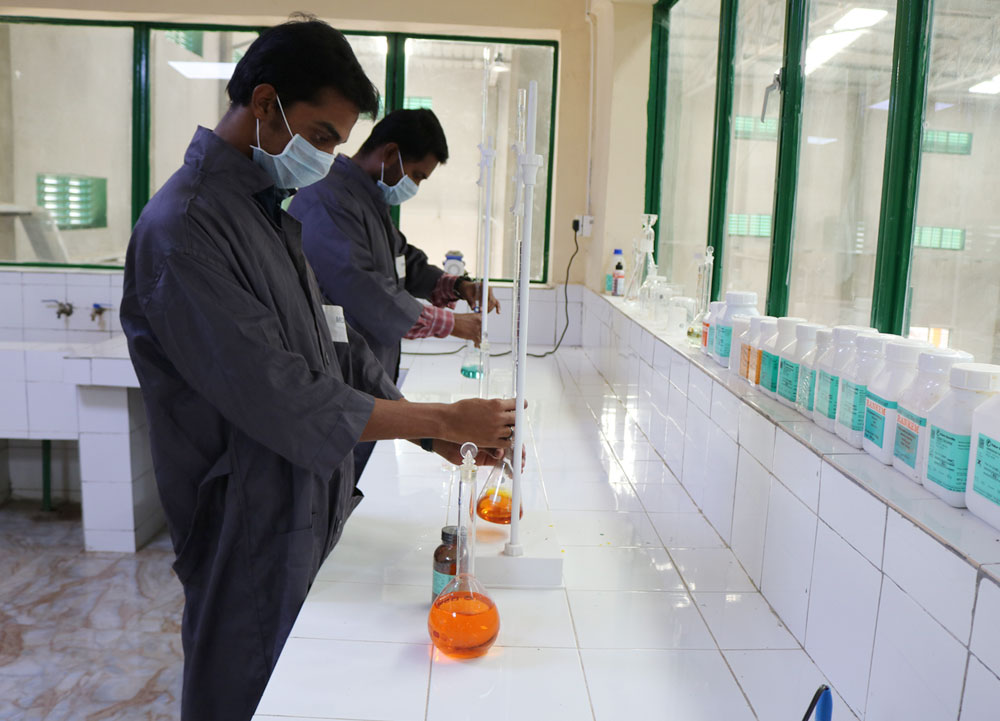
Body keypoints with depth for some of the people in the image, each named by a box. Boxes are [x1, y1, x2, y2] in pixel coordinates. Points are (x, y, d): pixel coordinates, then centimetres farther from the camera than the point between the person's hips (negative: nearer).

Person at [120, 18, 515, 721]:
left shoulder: (273, 213, 10)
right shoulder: (184, 228, -21)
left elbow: (333, 345, 11)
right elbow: (281, 401, -25)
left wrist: (430, 430, 1)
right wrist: (445, 419, -18)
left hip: (311, 515, 8)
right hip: (254, 536, -8)